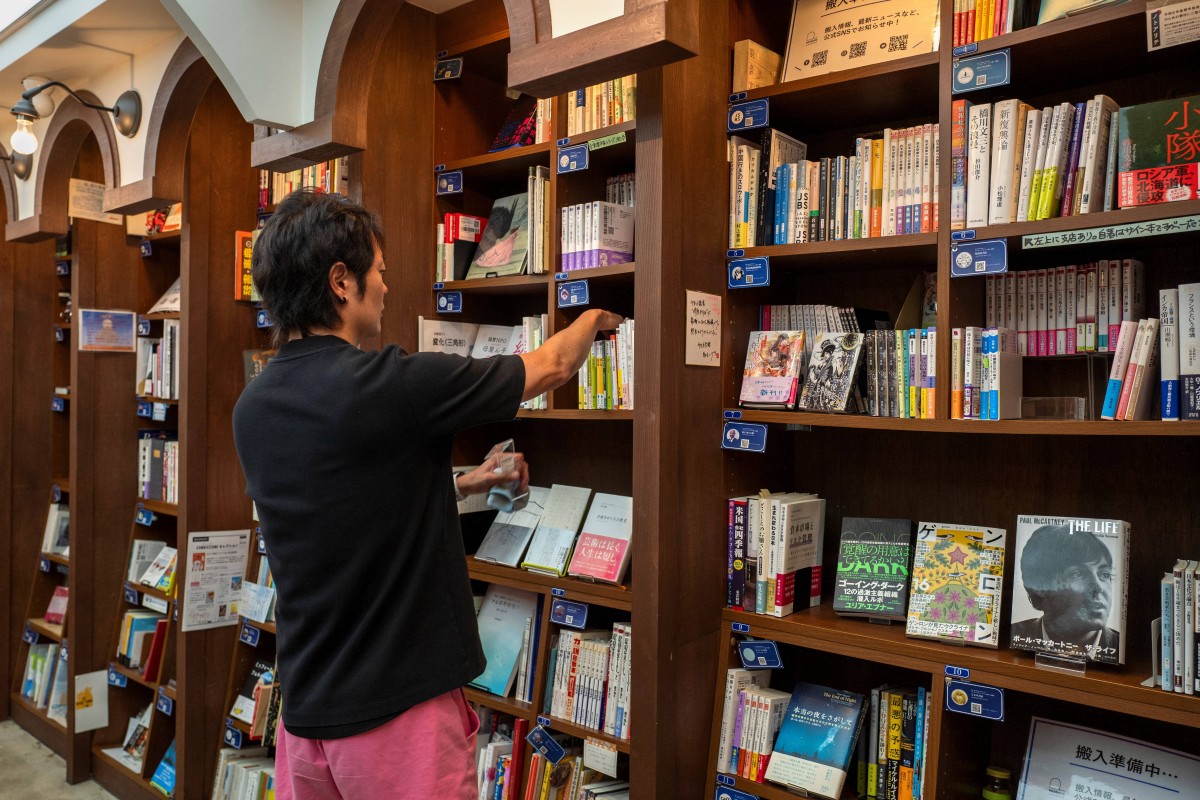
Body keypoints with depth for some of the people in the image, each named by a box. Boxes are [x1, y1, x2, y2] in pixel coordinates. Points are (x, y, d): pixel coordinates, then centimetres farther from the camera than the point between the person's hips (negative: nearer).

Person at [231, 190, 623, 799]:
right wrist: (594, 319, 14)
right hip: (400, 710, -7)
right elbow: (552, 365, -6)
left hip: (305, 711, 7)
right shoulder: (391, 385, -21)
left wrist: (462, 484, 20)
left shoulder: (252, 407, 0)